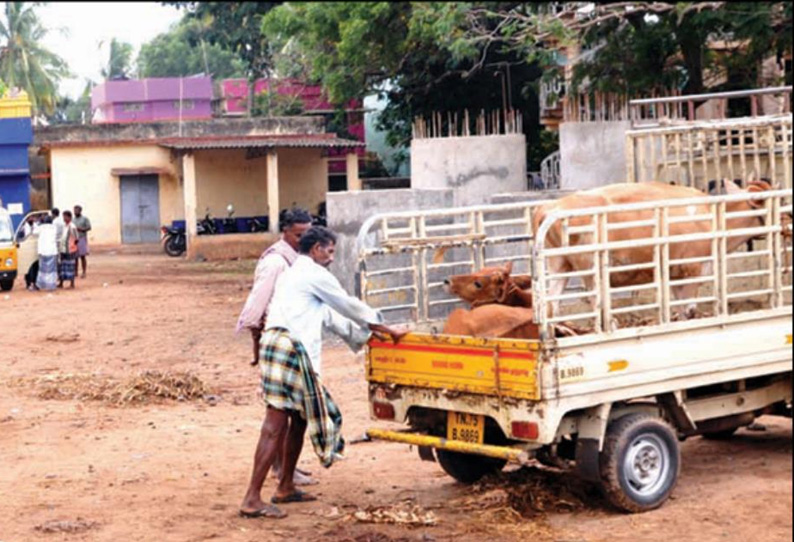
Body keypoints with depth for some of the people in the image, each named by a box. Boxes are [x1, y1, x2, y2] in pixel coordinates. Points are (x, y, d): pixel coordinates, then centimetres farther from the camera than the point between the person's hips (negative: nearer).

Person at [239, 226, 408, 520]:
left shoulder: (292, 274, 29)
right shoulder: (314, 274, -1)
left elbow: (330, 316, 31)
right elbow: (350, 307, 5)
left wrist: (366, 334, 33)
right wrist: (388, 331, 15)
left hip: (276, 344, 10)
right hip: (290, 348, -10)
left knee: (300, 417, 18)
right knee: (276, 424, -12)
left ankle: (286, 488, 26)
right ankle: (252, 500, -14)